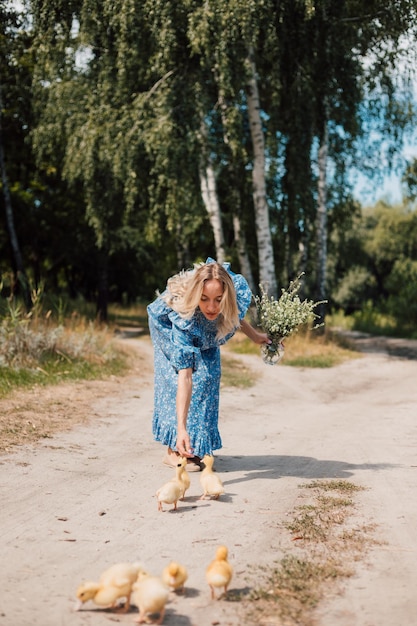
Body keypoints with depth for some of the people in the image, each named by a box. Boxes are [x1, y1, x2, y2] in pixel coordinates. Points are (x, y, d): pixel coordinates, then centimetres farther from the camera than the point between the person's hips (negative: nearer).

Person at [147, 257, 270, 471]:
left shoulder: (238, 290, -37)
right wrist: (181, 428, -53)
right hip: (167, 326, -4)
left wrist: (254, 336, -2)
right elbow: (185, 376, -48)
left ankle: (197, 446, 8)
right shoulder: (183, 318, -47)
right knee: (175, 378, -17)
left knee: (208, 377, -4)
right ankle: (175, 450, -6)